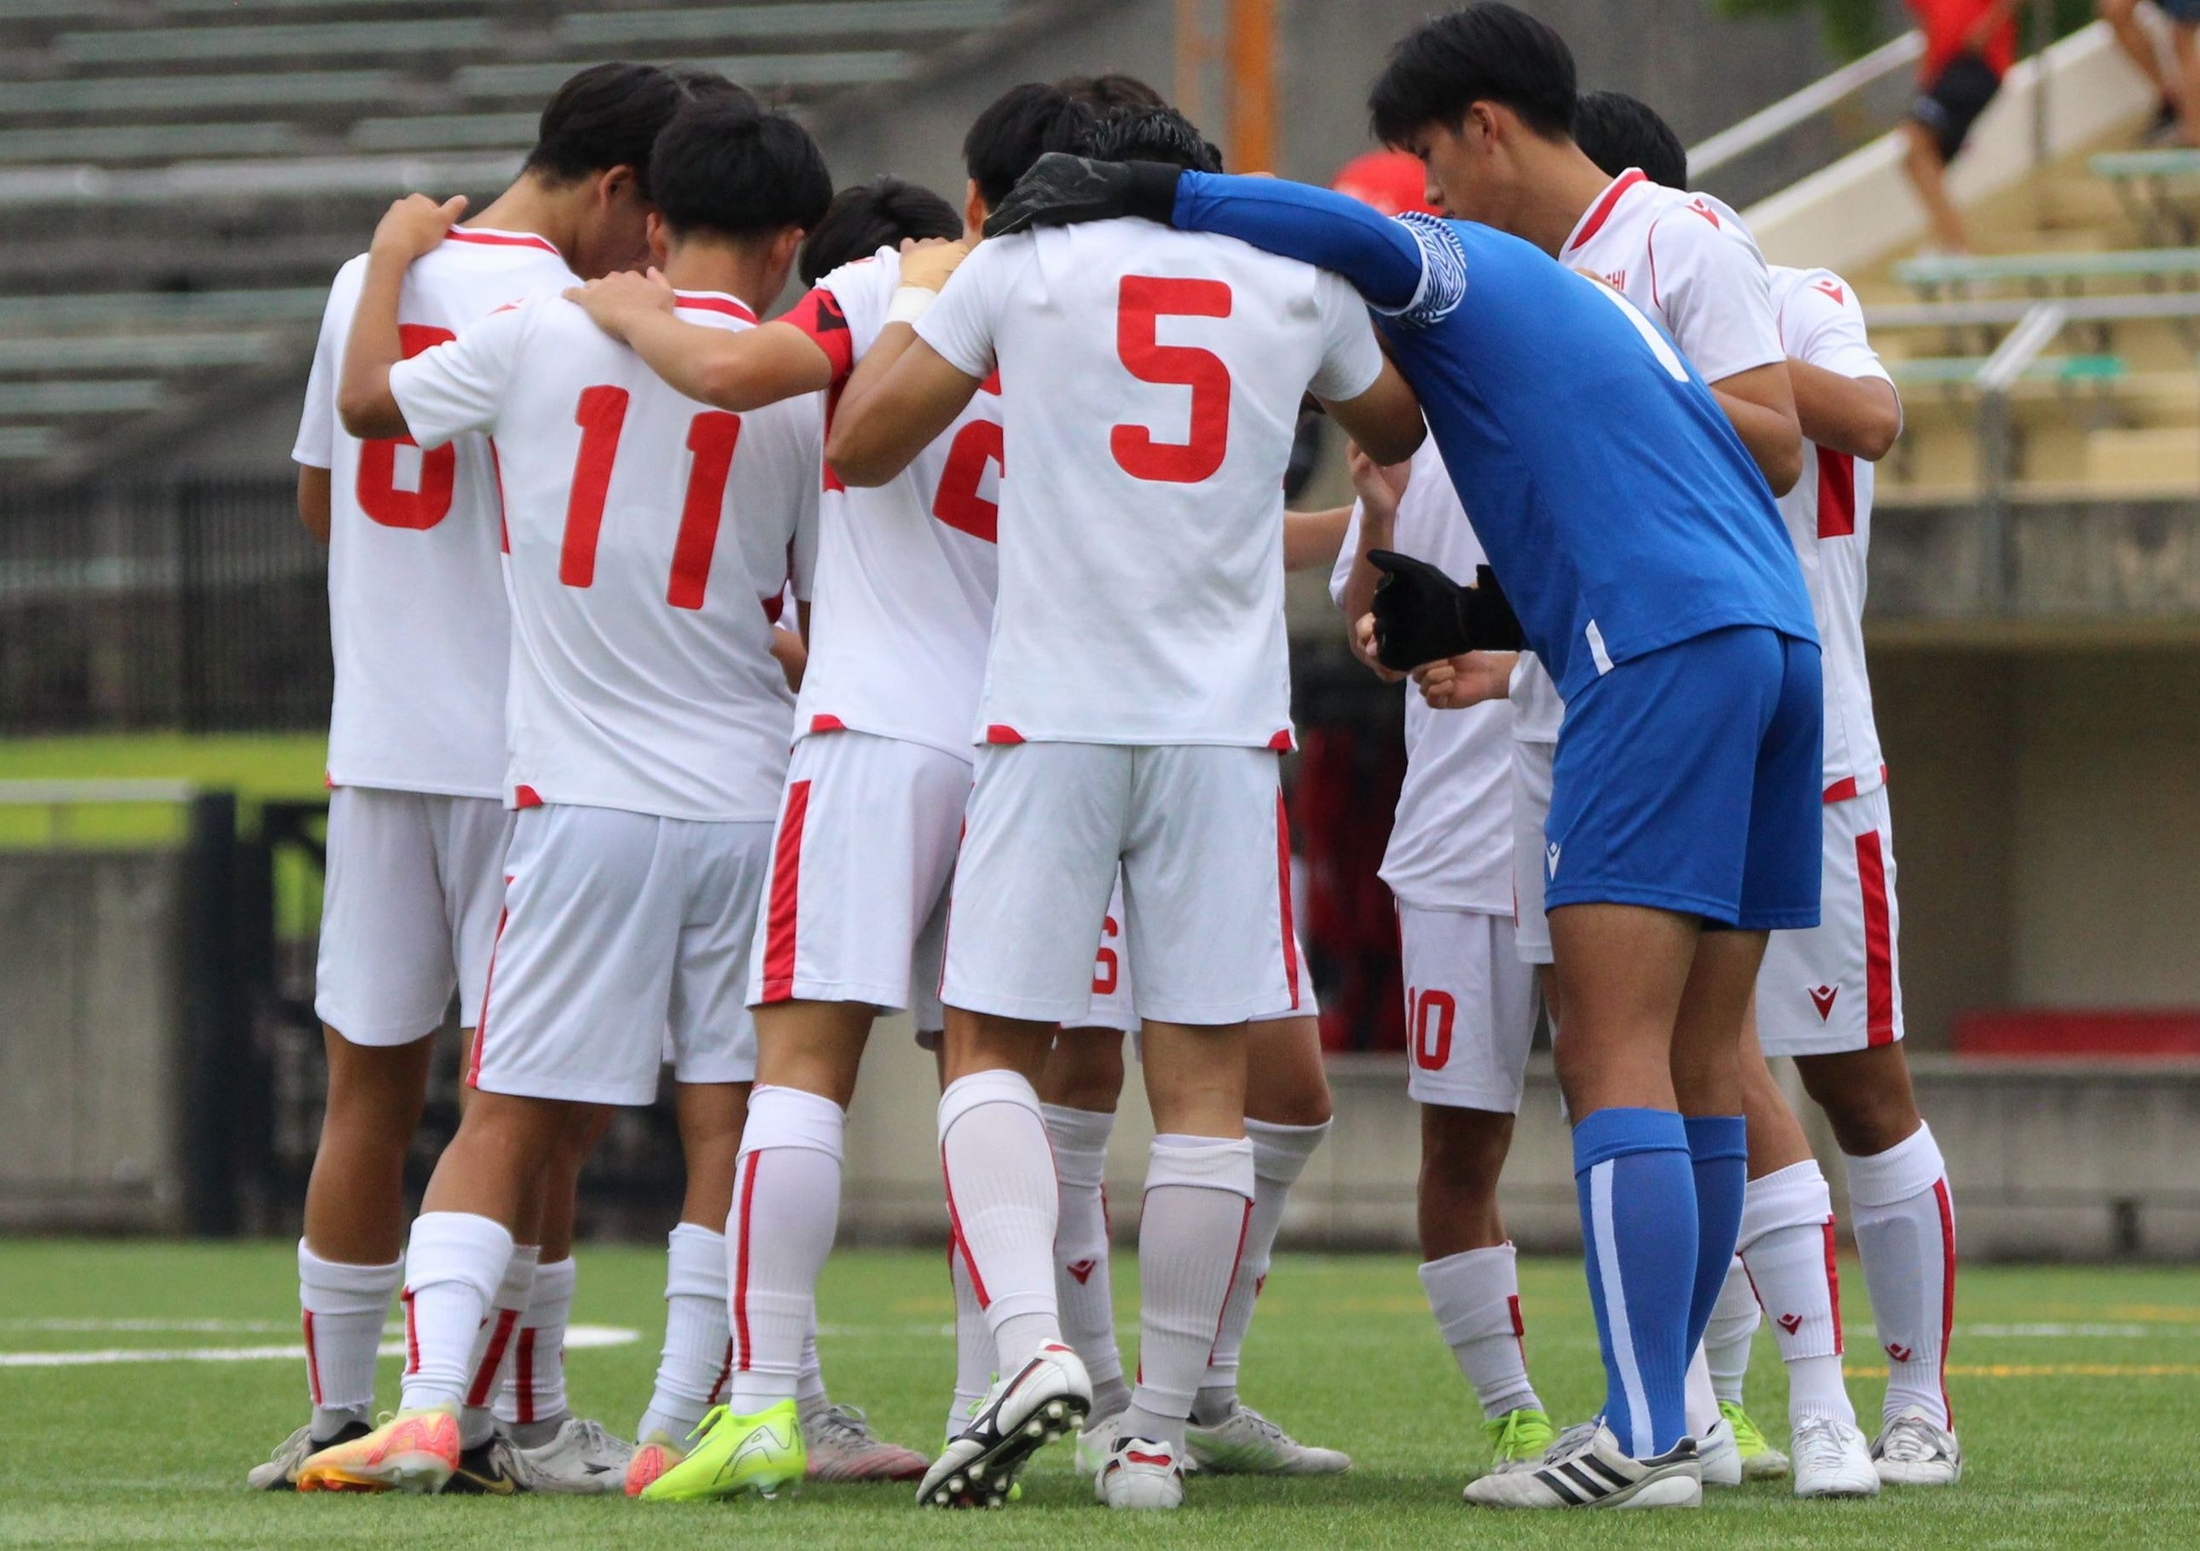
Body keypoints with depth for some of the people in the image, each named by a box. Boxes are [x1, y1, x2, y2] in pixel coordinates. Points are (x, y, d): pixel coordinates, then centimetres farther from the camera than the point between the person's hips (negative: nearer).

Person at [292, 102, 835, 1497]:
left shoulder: (542, 338, -3)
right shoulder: (799, 389, -2)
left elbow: (367, 402, 13)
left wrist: (393, 258, 29)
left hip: (583, 803, 0)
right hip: (749, 798, 0)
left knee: (505, 1119, 3)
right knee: (732, 1120, 5)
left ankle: (431, 1404, -9)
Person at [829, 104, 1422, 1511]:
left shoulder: (1024, 264, 4)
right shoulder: (1300, 283, 10)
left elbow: (861, 444, 6)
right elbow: (1398, 428, 30)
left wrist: (922, 312, 25)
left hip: (1052, 718, -1)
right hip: (1227, 722, 1)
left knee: (995, 1048, 4)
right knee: (1205, 1080, 4)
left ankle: (1031, 1339, -19)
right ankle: (1159, 1432, 5)